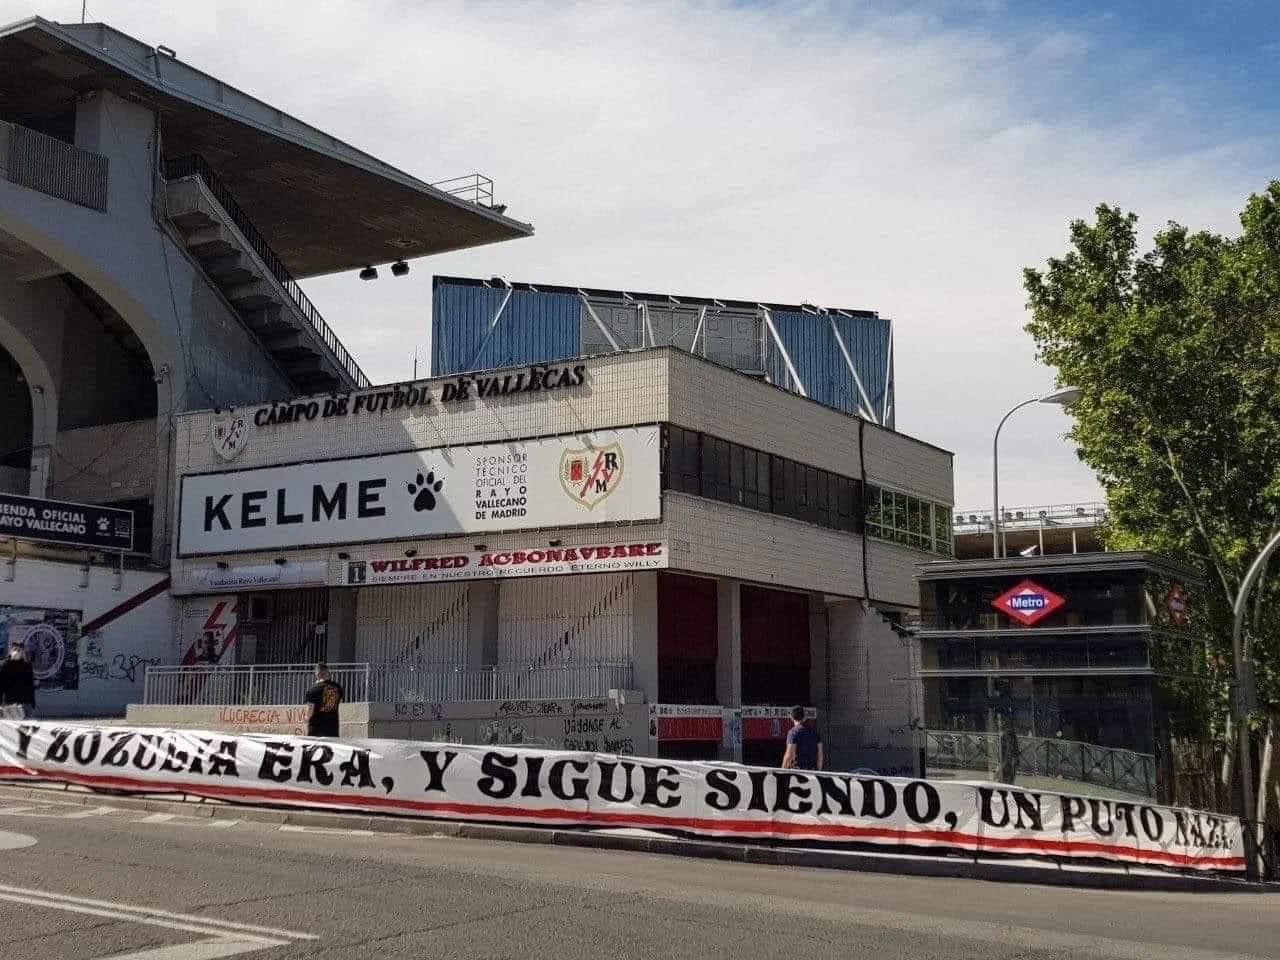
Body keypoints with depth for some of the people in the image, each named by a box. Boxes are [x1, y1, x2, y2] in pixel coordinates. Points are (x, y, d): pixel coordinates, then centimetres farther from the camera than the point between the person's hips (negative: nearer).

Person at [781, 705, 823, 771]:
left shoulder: (793, 732, -7)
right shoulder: (814, 731, 11)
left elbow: (789, 755, -12)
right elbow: (820, 754, 12)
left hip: (797, 769, -5)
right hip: (812, 770, 5)